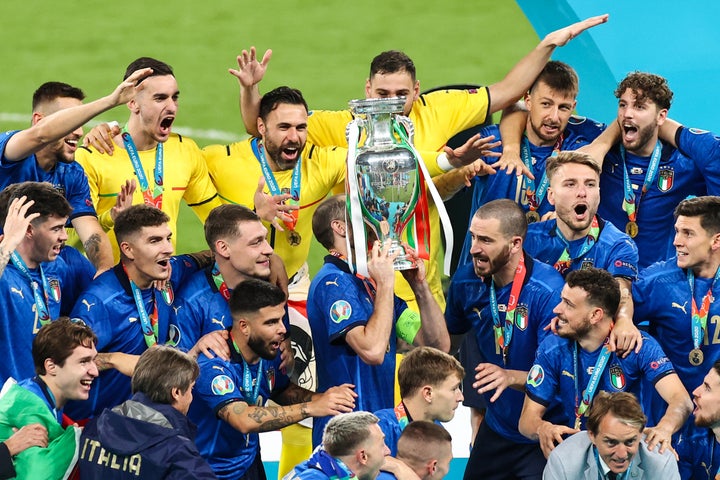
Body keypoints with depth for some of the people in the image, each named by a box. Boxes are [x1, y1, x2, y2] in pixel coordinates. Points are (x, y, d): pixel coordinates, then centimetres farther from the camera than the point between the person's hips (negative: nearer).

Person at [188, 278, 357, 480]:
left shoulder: (268, 354, -2)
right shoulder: (213, 365, -25)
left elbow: (282, 390, 16)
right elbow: (244, 420, -35)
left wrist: (322, 398, -5)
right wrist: (311, 408, -35)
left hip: (250, 464, 7)